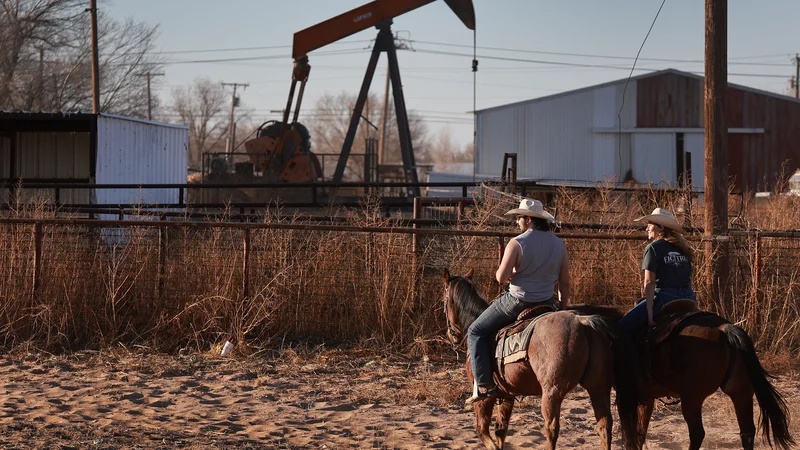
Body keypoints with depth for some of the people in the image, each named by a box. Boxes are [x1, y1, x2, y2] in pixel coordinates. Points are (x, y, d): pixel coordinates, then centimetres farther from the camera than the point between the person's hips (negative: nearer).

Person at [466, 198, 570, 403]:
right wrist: (562, 309, 16)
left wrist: (512, 274, 5)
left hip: (516, 302, -5)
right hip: (547, 305, 5)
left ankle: (484, 384, 2)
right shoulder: (559, 244, 2)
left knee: (476, 332, 11)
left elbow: (501, 277, -19)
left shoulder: (517, 243, -15)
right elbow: (564, 283, 5)